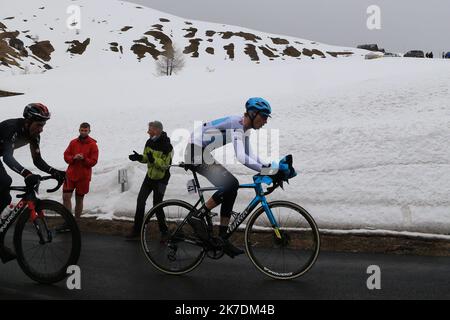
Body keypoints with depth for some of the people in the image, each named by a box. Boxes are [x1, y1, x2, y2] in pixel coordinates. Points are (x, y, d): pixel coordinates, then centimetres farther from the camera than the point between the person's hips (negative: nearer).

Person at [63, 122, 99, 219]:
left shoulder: (93, 145, -2)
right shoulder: (73, 142, 6)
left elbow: (93, 161, -5)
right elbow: (66, 156, 5)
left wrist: (84, 159, -22)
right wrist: (73, 158, -14)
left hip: (84, 177, -2)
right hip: (71, 174, 2)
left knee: (79, 199, 8)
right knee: (66, 197, -5)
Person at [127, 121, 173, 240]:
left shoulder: (167, 146, -21)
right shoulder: (150, 142, 0)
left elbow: (165, 165, -22)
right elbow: (146, 158, 9)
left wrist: (154, 160, -37)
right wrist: (139, 157, -12)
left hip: (160, 179, -7)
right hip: (149, 176, 7)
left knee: (157, 205, -2)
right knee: (140, 201, 3)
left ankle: (164, 231, 17)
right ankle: (136, 231, 13)